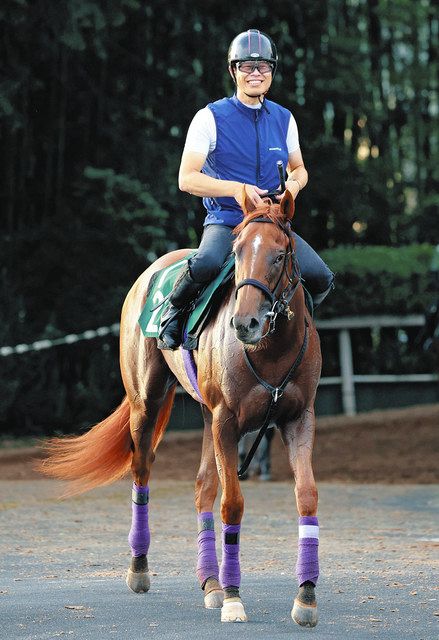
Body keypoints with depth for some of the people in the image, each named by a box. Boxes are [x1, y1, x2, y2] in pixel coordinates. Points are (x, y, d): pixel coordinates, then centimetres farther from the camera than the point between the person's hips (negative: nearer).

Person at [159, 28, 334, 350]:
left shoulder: (284, 119, 9)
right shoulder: (211, 118, -5)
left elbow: (299, 169, 21)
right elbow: (187, 179, -8)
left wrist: (294, 184, -5)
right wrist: (236, 188, -23)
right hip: (225, 222, -4)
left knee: (321, 279, -15)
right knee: (205, 265, -37)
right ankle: (175, 311, -5)